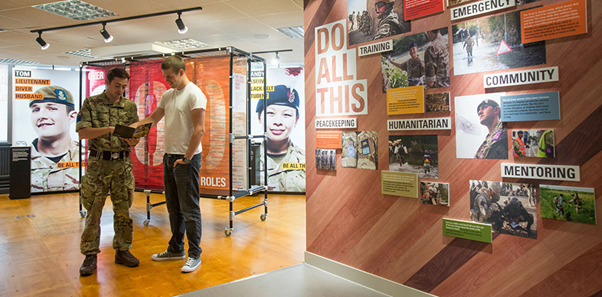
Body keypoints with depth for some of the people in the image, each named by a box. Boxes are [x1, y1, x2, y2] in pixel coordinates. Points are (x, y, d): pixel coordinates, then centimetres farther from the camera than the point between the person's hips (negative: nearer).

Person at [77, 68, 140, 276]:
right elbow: (82, 132, -6)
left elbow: (135, 134, 8)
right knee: (93, 211, 3)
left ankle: (122, 251, 20)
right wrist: (109, 129, -20)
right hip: (98, 163, -2)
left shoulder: (130, 106, 8)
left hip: (123, 164, 2)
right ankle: (90, 255, 16)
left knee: (123, 210, 7)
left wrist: (134, 140, -15)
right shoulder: (91, 103, 2)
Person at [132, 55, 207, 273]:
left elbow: (199, 129, -18)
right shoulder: (167, 95, 14)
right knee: (174, 207, 17)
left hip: (186, 159, -9)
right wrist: (134, 125, 3)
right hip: (169, 156, 9)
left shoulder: (194, 94, -12)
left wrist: (186, 158, -17)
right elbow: (154, 118, 23)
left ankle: (194, 255, 9)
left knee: (189, 209, -3)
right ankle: (176, 249, 31)